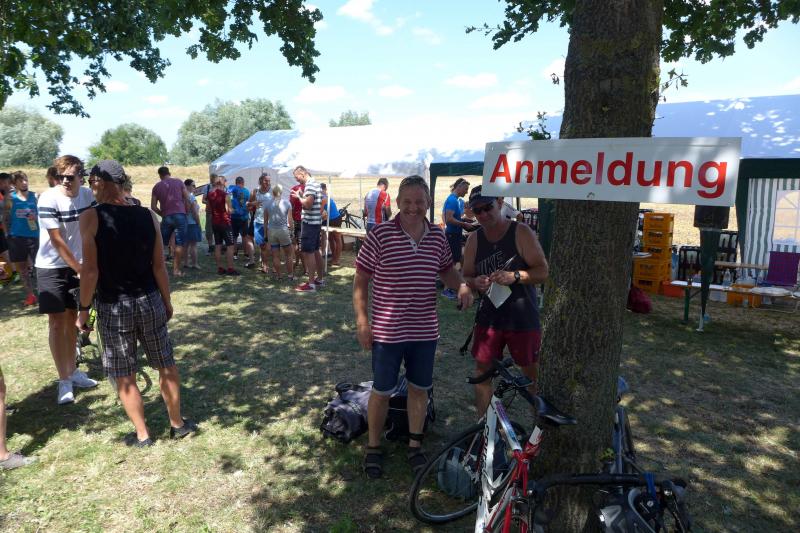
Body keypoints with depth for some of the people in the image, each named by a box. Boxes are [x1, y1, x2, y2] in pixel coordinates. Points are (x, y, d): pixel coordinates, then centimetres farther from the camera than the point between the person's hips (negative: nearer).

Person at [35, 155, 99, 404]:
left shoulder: (87, 195, -7)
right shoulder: (48, 199, -20)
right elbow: (57, 241, -19)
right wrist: (80, 269, -17)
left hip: (75, 265, 5)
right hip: (51, 268, -4)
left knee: (72, 318, 14)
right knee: (57, 322, -1)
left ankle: (72, 371, 28)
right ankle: (64, 381, 8)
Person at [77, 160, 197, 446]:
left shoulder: (91, 217, -10)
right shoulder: (148, 216, -1)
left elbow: (90, 270, -14)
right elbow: (159, 266, 0)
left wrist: (84, 308, -3)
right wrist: (167, 301, 9)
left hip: (113, 306, -3)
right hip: (150, 301, 3)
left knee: (124, 377, 12)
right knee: (166, 366, 15)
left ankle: (142, 434, 22)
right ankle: (178, 424, 28)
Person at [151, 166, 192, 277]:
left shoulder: (157, 186, 11)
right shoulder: (179, 182, 7)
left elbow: (153, 207, 7)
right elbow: (187, 199, 1)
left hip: (166, 217, 2)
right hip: (180, 215, -2)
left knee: (161, 243, 13)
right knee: (179, 244, 0)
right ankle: (176, 269, 1)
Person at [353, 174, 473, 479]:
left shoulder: (438, 237, 0)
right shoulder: (380, 235, -12)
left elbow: (446, 270, 16)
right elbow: (361, 280, -6)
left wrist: (462, 285, -5)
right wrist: (362, 321, -9)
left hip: (425, 331, 4)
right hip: (387, 331, -3)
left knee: (420, 388, 17)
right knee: (381, 391, 10)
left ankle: (414, 446, 38)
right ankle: (373, 447, 33)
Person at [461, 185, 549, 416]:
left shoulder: (521, 233, -9)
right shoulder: (474, 239, 3)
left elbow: (543, 271, -10)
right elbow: (466, 277, 7)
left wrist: (515, 276, -27)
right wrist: (475, 282, -16)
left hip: (522, 318, -3)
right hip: (488, 317, 4)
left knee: (532, 375, 8)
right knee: (482, 371, 10)